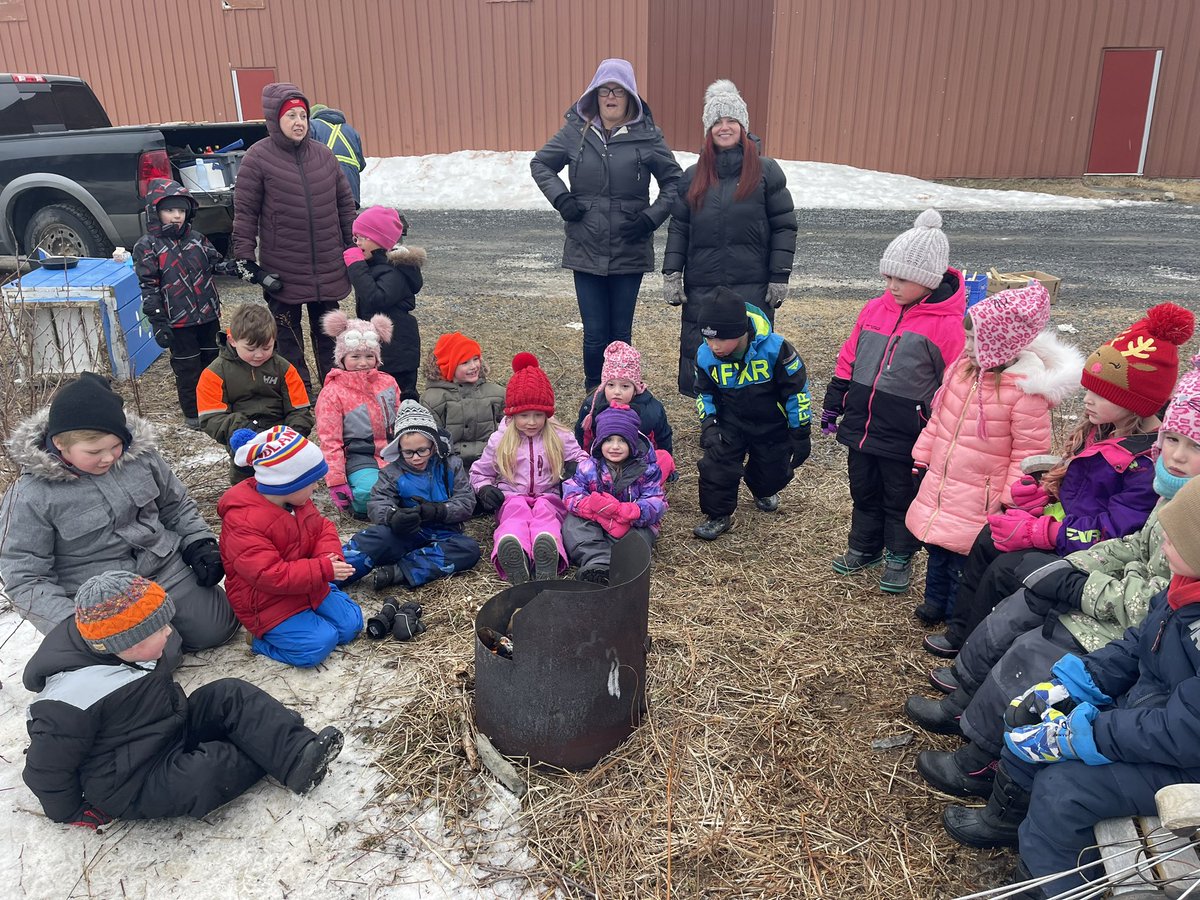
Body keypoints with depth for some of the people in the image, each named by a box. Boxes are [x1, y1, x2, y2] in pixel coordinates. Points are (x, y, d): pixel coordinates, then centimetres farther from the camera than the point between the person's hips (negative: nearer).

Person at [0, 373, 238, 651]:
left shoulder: (139, 453, -6)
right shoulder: (30, 497, -16)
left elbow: (176, 505, 12)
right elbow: (24, 578, -13)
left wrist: (199, 544, -2)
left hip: (164, 566, 3)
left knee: (216, 628, -3)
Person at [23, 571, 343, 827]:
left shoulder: (136, 648, -5)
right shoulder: (73, 695, -28)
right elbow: (46, 770, -16)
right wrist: (76, 814, -5)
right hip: (132, 786, -8)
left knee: (230, 695, -12)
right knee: (208, 771, -32)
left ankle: (299, 755, -22)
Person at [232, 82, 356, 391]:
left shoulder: (323, 154, 4)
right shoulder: (258, 158, -8)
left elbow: (345, 200, 13)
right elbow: (244, 212, -6)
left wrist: (351, 242, 12)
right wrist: (245, 257, -9)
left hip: (328, 267, 4)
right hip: (282, 271, -4)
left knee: (327, 331, 16)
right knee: (288, 335, 10)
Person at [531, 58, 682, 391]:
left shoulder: (647, 135, -2)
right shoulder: (575, 131, 1)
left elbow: (674, 180, 7)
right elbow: (540, 164, 13)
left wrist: (653, 216, -6)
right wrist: (560, 197, -3)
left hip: (630, 251, 0)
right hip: (586, 250, 0)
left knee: (621, 332, 9)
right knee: (595, 333, 3)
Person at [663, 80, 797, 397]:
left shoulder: (766, 171, 3)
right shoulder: (693, 176, 12)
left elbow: (784, 226, 2)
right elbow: (678, 228, 12)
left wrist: (779, 278, -3)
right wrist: (671, 274, 3)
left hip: (753, 289, -3)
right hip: (701, 289, 3)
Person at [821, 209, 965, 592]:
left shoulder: (946, 325, -14)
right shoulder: (875, 309, 3)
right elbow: (849, 358, 11)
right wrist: (834, 403, 13)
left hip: (904, 435, -5)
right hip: (860, 425, 5)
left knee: (901, 498, 12)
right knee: (863, 491, 19)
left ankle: (899, 558, 31)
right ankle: (864, 548, 38)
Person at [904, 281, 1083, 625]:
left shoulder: (1026, 390, -21)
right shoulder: (963, 367, 0)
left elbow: (1029, 451, -16)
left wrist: (1009, 502, -14)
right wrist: (922, 458, 15)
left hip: (979, 501, -7)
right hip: (940, 485, 7)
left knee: (963, 560, 4)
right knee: (937, 545, 22)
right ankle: (936, 601, 43)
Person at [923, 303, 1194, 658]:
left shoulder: (1150, 463, -26)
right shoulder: (1102, 431, 3)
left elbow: (1113, 534, -28)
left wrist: (1035, 531, -25)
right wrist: (1044, 493, -3)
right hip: (1065, 525, 9)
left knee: (1005, 570, -18)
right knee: (989, 540, 3)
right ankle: (960, 633, 16)